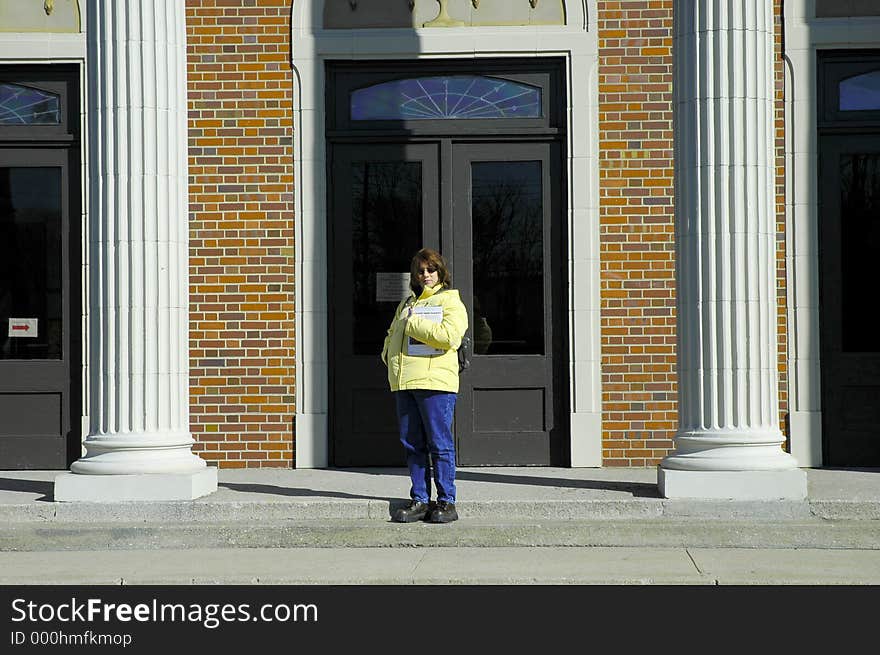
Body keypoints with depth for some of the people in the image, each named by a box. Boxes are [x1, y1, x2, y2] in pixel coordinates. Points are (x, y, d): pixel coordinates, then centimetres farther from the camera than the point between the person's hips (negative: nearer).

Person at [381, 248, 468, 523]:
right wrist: (389, 354, 12)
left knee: (440, 444, -5)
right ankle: (420, 501, 12)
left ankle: (446, 502, 1)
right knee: (412, 444, 6)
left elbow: (449, 335, -15)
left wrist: (413, 322, -10)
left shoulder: (451, 302, 3)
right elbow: (392, 333, 34)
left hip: (435, 381, -6)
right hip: (404, 383, 6)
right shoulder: (407, 303, 23)